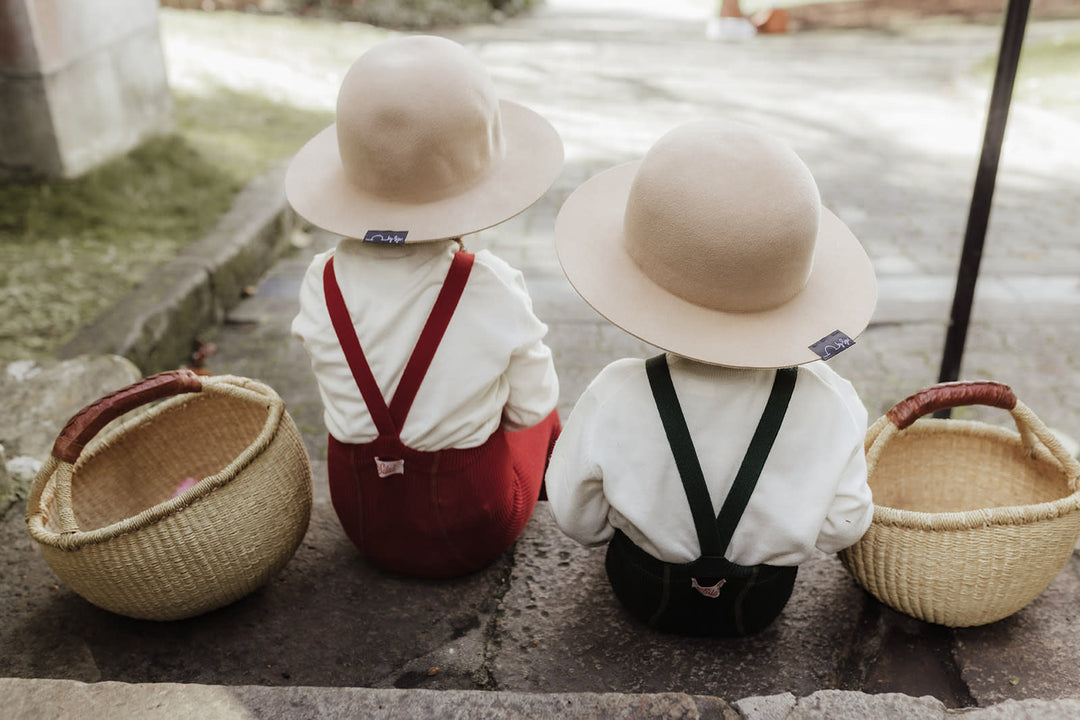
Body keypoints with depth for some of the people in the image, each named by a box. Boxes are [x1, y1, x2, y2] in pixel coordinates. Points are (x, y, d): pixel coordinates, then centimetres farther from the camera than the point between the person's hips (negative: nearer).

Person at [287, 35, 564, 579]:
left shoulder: (321, 285, -18)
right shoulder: (492, 290, -27)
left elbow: (343, 397, -1)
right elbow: (531, 406, -10)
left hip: (361, 519, 4)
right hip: (472, 527, -3)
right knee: (544, 415, 26)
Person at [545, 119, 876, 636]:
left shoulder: (614, 400, -32)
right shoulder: (827, 402, -28)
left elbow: (578, 519, -15)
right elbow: (841, 528, -13)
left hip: (645, 592, 0)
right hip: (761, 605, 1)